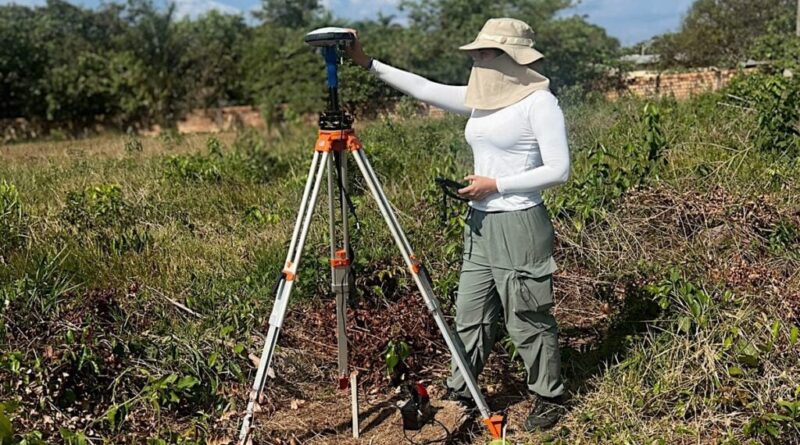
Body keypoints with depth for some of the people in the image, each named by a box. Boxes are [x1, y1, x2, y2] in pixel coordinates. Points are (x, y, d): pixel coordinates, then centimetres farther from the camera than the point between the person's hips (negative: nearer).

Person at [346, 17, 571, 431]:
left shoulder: (539, 101, -11)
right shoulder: (481, 98, 9)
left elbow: (558, 170, -15)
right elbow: (425, 89, 9)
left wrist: (495, 184, -16)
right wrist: (368, 63, 5)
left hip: (519, 226, -7)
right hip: (480, 224, 7)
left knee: (527, 319, 4)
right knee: (470, 314, 13)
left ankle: (549, 397, 23)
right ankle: (459, 392, 26)